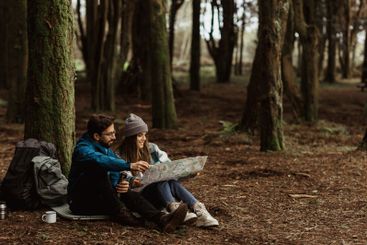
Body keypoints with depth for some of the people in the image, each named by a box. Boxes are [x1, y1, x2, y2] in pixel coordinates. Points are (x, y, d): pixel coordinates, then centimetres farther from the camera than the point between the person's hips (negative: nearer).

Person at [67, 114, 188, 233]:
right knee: (98, 169, -28)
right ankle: (119, 213, -25)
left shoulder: (106, 149, 10)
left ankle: (162, 219, -38)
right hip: (80, 202, -7)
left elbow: (115, 174, 3)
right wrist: (130, 165, -52)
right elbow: (102, 161, -40)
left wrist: (121, 184, -21)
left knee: (127, 192, -19)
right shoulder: (83, 149, -18)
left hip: (100, 199, 7)